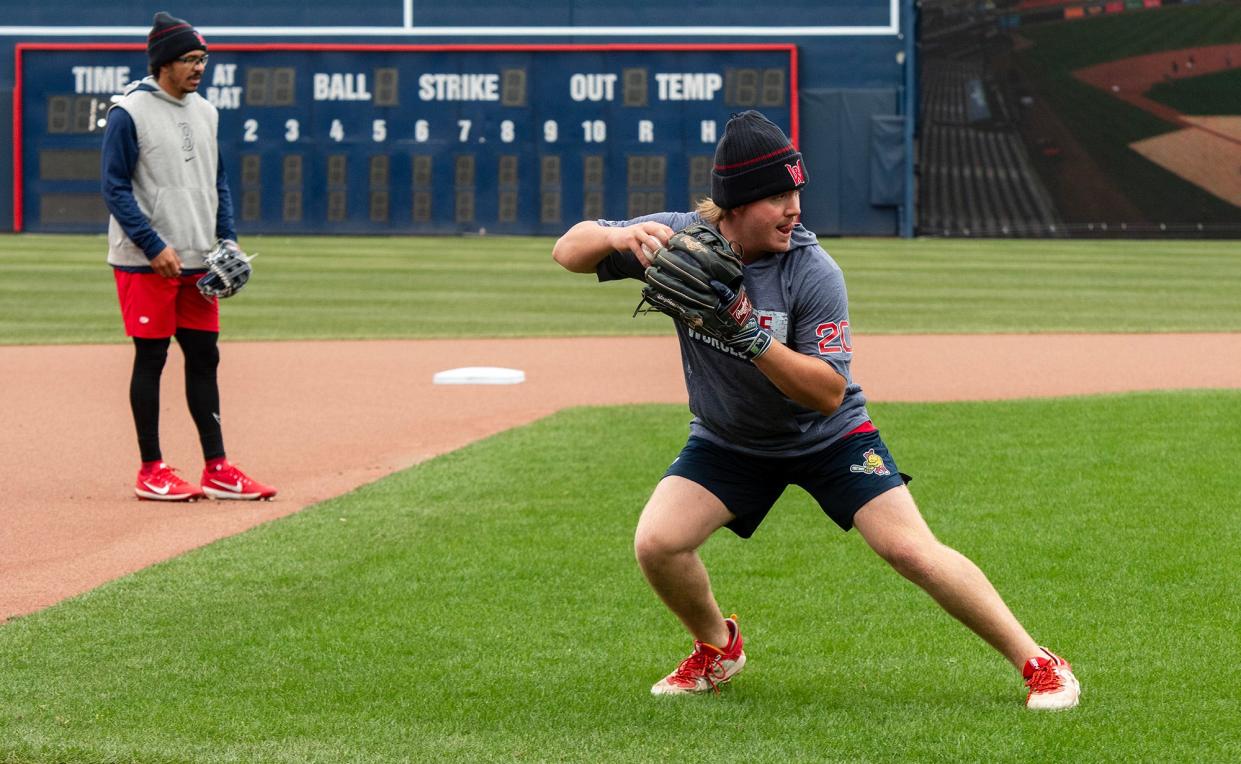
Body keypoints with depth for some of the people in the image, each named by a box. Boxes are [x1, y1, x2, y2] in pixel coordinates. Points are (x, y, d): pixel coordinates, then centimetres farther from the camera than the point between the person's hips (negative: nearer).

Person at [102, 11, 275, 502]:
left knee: (204, 358, 6)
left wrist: (227, 240, 7)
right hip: (145, 262, -7)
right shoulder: (129, 113, -10)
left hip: (198, 260, 7)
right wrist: (154, 246, -18)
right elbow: (116, 189, -12)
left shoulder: (205, 112, 12)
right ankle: (151, 472, 4)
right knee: (151, 358, -2)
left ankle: (217, 469, 9)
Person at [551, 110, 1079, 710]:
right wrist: (621, 237, -38)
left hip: (830, 437, -3)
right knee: (656, 543, -16)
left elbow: (828, 392, -27)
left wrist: (752, 338, -41)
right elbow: (567, 251, -15)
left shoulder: (813, 273, -25)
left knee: (912, 549, -15)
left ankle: (1036, 663, -3)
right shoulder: (680, 239, -17)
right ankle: (717, 648, 15)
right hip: (727, 441, 3)